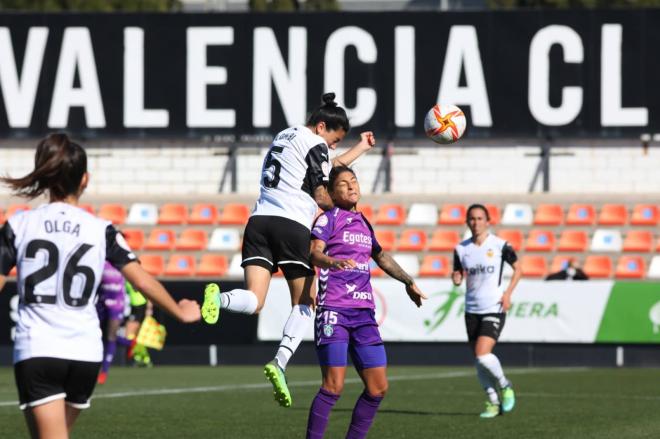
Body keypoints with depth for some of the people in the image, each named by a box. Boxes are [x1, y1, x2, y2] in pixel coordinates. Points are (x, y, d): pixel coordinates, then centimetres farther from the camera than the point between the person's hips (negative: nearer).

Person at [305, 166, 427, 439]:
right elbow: (314, 252, -16)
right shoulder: (329, 219, 1)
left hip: (364, 313, 7)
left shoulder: (364, 224, 21)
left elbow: (381, 257, 37)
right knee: (334, 387, -15)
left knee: (378, 388, 2)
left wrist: (408, 281, 47)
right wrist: (333, 262, -37)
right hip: (333, 310, -7)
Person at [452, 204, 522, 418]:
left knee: (483, 355, -19)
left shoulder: (500, 246, -6)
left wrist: (508, 292, -7)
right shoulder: (461, 249, 4)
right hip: (472, 310, 5)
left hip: (494, 309, -5)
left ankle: (505, 387, 6)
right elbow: (458, 275, 14)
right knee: (479, 361, 5)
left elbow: (517, 269, 6)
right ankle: (493, 402, 20)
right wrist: (456, 278, -11)